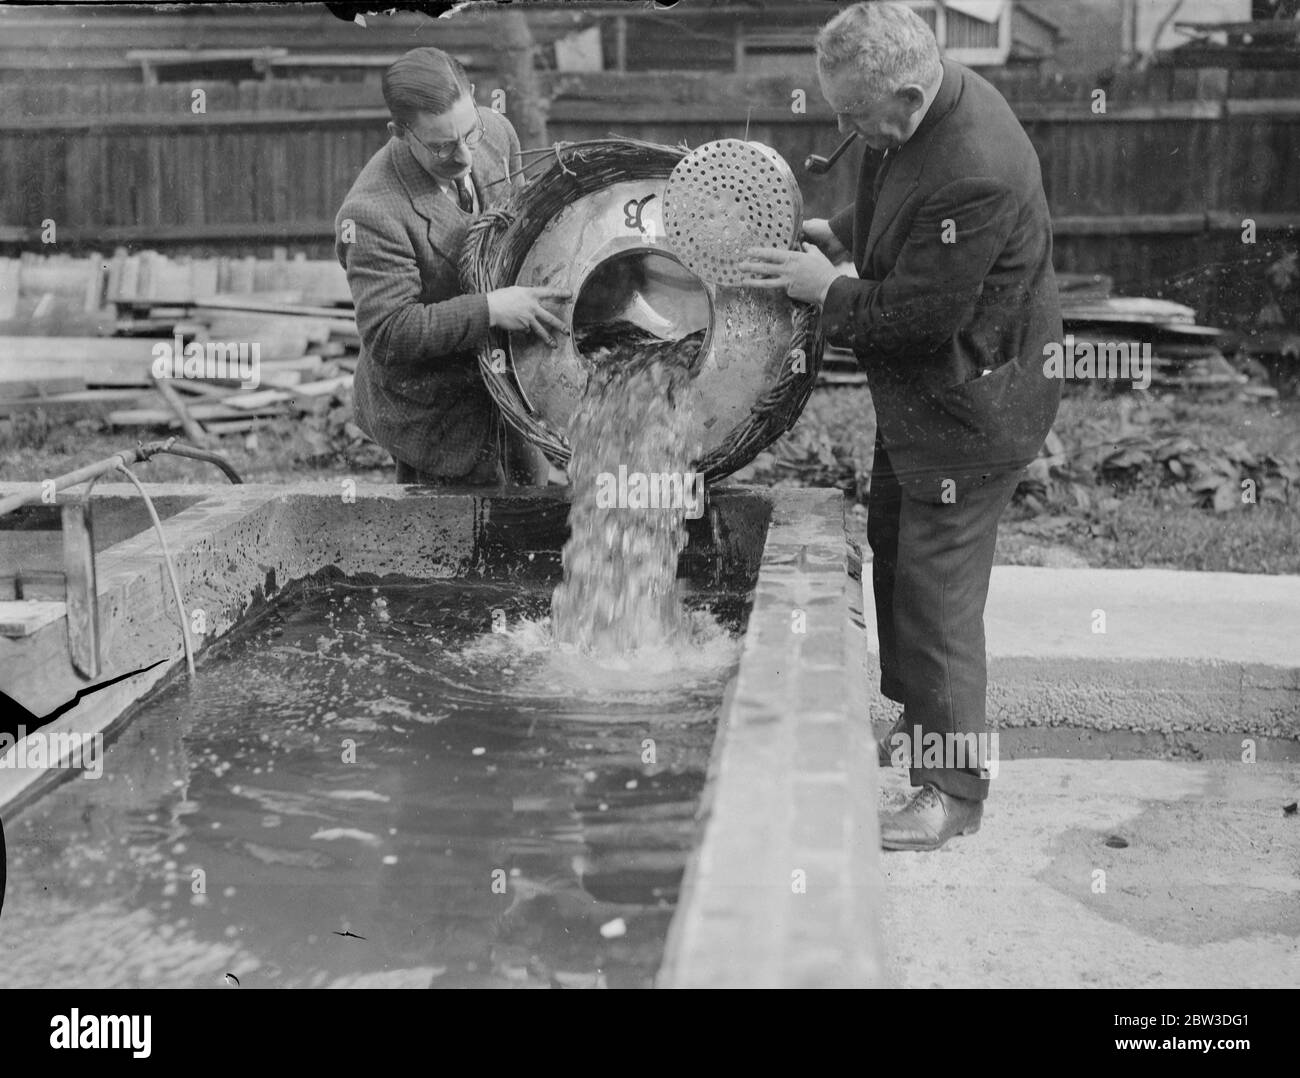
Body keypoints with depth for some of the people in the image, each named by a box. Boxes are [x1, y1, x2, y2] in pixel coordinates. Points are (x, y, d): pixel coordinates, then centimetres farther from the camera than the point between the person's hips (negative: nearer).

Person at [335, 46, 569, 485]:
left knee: (532, 487, 25)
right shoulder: (371, 213, -31)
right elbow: (388, 335, -30)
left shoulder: (495, 131, -9)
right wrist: (489, 309, -36)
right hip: (428, 411, -7)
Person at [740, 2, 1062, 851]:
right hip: (921, 389, 10)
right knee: (894, 550, 21)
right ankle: (919, 723, 40)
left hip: (970, 400, -10)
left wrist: (827, 290, -15)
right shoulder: (922, 109, -2)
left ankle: (955, 788, 11)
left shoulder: (974, 174, -33)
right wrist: (838, 234, 2)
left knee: (937, 581, -3)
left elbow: (922, 311, -27)